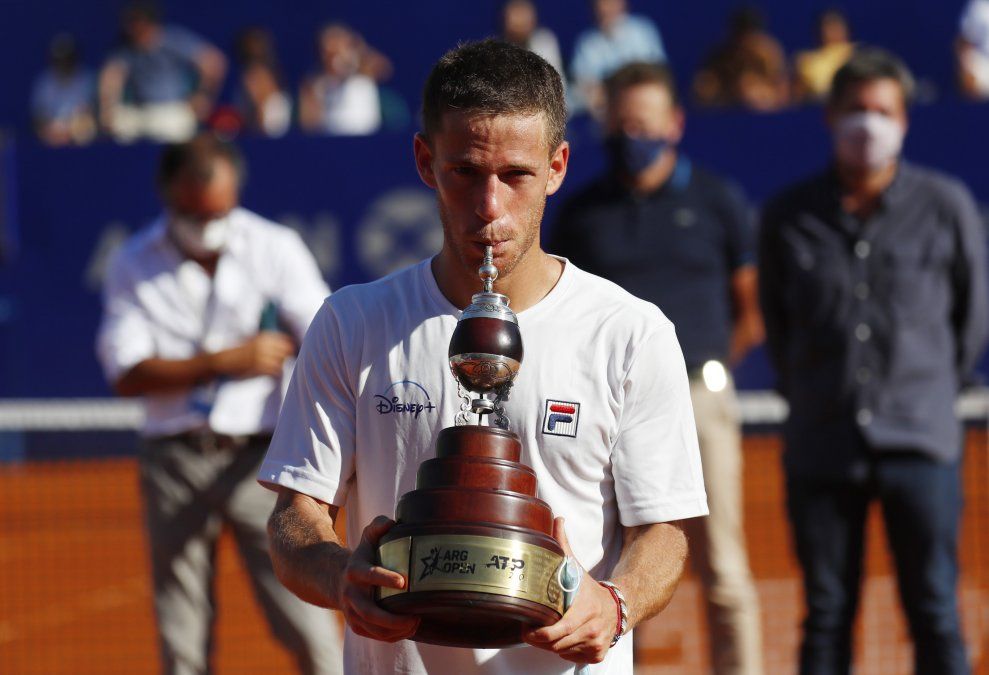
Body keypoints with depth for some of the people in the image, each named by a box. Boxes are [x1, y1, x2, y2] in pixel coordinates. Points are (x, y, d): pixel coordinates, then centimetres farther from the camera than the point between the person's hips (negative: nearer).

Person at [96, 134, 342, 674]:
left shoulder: (276, 249, 2)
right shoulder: (134, 265, 4)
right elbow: (127, 374, -5)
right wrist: (229, 360, -12)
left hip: (261, 455, -1)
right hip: (174, 461, 1)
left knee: (306, 626, -10)